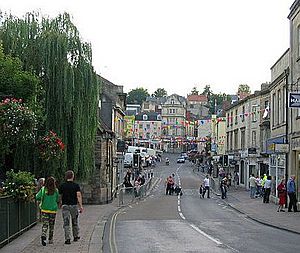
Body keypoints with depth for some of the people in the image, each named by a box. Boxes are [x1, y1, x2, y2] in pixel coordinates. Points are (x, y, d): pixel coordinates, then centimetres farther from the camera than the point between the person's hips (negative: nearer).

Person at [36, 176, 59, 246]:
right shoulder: (56, 191, -5)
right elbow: (57, 200, 3)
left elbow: (37, 197, -3)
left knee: (45, 224, 0)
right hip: (53, 210, 0)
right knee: (51, 225, 13)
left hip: (44, 209, 0)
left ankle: (43, 236, -25)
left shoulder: (43, 189, -4)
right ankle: (50, 239, 20)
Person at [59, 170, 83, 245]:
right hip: (74, 205, 0)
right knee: (75, 222, 16)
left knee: (66, 223, -2)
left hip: (65, 206, 0)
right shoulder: (76, 185, -3)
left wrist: (61, 203, 27)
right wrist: (81, 206, -14)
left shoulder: (62, 186, 1)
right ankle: (76, 237, 28)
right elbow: (79, 196, -12)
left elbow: (61, 196, 9)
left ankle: (67, 239, -10)